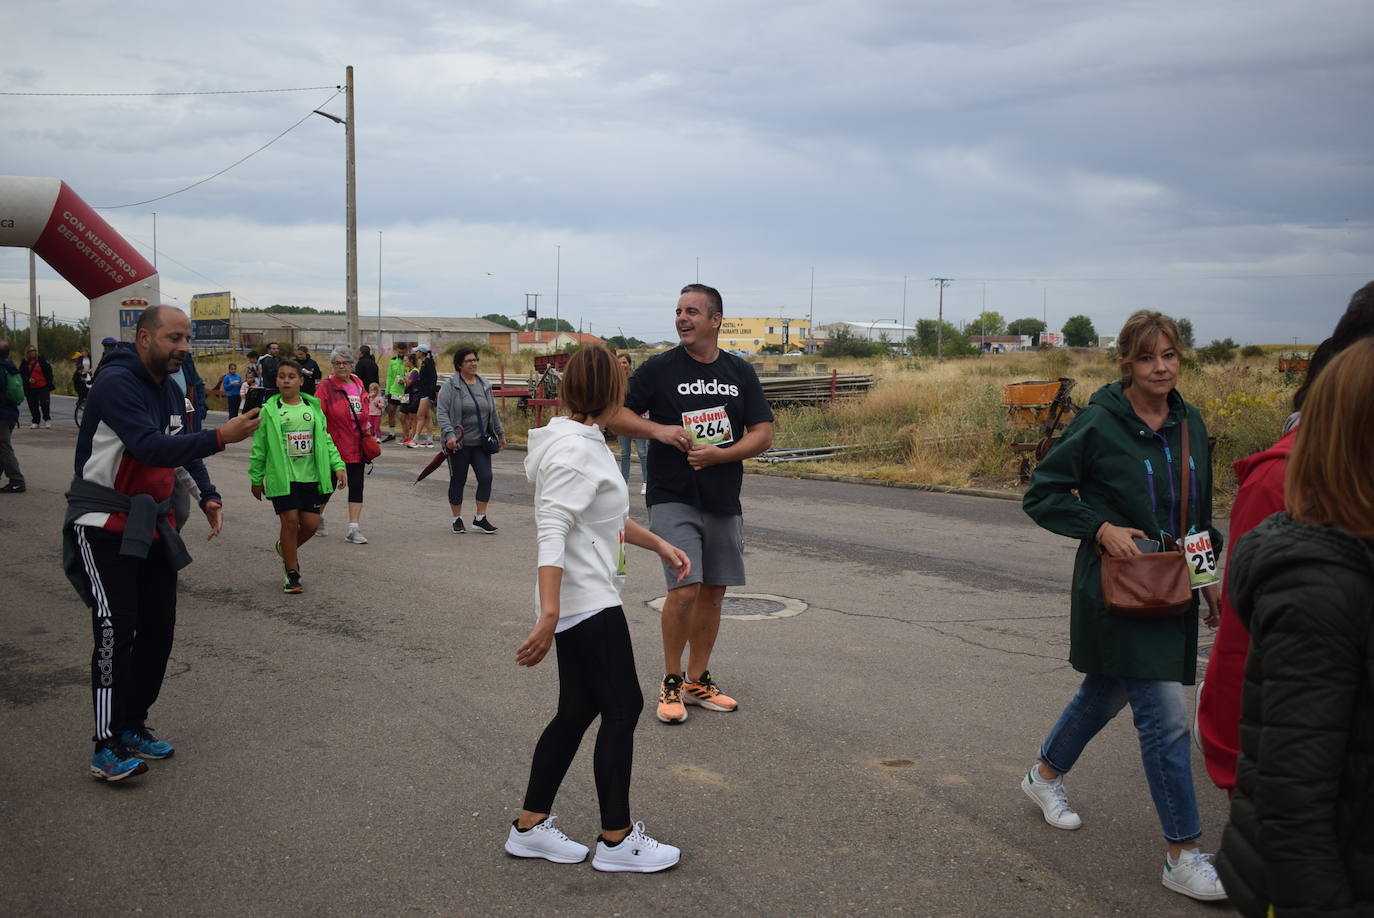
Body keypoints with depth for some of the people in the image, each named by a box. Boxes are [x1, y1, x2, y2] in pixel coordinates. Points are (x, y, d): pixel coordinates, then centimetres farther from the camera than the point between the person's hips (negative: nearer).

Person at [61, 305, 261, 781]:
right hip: (104, 525, -8)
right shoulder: (116, 383, -19)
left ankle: (133, 725, 23)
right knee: (116, 630, -11)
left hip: (152, 525, 8)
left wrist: (208, 496, 7)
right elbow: (150, 447, -32)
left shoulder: (169, 389, 8)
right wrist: (220, 437, -40)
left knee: (159, 627, 8)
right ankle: (107, 748, -4)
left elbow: (182, 449, 21)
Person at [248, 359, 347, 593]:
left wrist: (338, 466, 4)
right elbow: (259, 447, 3)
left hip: (311, 476, 3)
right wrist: (256, 479, 4)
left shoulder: (313, 407, 8)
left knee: (311, 523, 2)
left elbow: (325, 440, 13)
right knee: (290, 520, -6)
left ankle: (286, 548, 34)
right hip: (282, 477, -3)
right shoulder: (269, 410, -1)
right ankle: (291, 573, 9)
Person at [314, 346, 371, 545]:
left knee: (357, 485, 1)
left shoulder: (358, 384, 9)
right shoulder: (326, 386, -8)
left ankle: (353, 528, 3)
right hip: (334, 444, -5)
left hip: (357, 445, 5)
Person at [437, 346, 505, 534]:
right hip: (459, 444, -4)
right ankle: (457, 519, 19)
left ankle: (480, 519, 5)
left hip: (480, 443, 4)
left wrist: (500, 434, 21)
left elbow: (493, 412, 19)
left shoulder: (484, 385, 11)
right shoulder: (450, 386, -6)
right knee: (458, 481, 6)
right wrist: (449, 434, -24)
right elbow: (442, 413, -12)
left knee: (486, 477, -4)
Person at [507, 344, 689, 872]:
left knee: (578, 710, 14)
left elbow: (609, 517, 26)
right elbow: (552, 532, -27)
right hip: (586, 603, -10)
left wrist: (659, 546, 26)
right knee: (622, 708, -2)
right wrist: (549, 616, -33)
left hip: (588, 601, 10)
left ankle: (530, 827, 24)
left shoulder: (582, 442, 13)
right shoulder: (574, 451, -19)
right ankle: (616, 841, 10)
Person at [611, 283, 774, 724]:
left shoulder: (740, 372, 7)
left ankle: (697, 680, 25)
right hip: (673, 498, -4)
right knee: (684, 589, -14)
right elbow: (615, 412, 0)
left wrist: (721, 454, -13)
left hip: (724, 501, 4)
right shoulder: (659, 368, -2)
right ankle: (671, 682, 6)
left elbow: (763, 433, 4)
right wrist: (658, 430, -17)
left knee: (713, 591, 10)